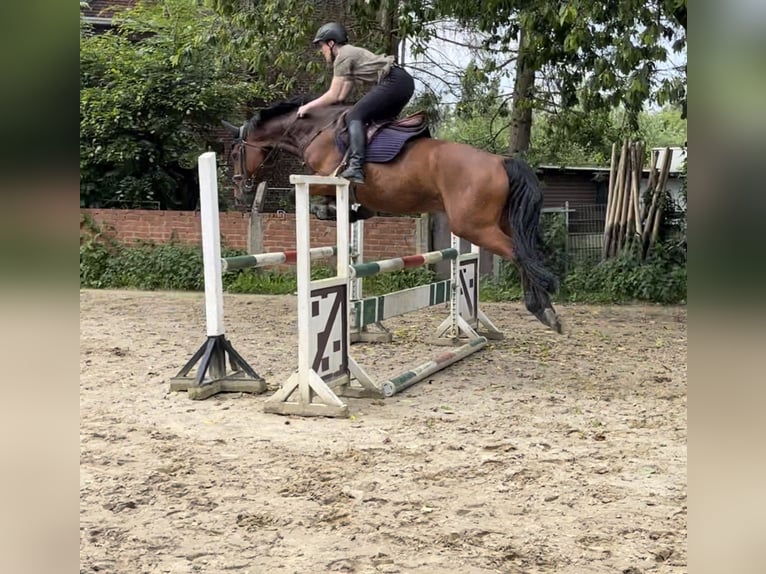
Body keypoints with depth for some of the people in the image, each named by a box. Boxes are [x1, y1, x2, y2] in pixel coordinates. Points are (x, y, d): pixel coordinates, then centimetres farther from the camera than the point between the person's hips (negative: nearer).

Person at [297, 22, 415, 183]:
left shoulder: (342, 56, 0)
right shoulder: (351, 53, 28)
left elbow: (333, 96, -2)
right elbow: (341, 97, 28)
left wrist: (308, 106, 8)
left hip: (393, 82, -10)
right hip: (405, 82, 10)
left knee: (355, 116, -15)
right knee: (377, 119, 24)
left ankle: (355, 167, -30)